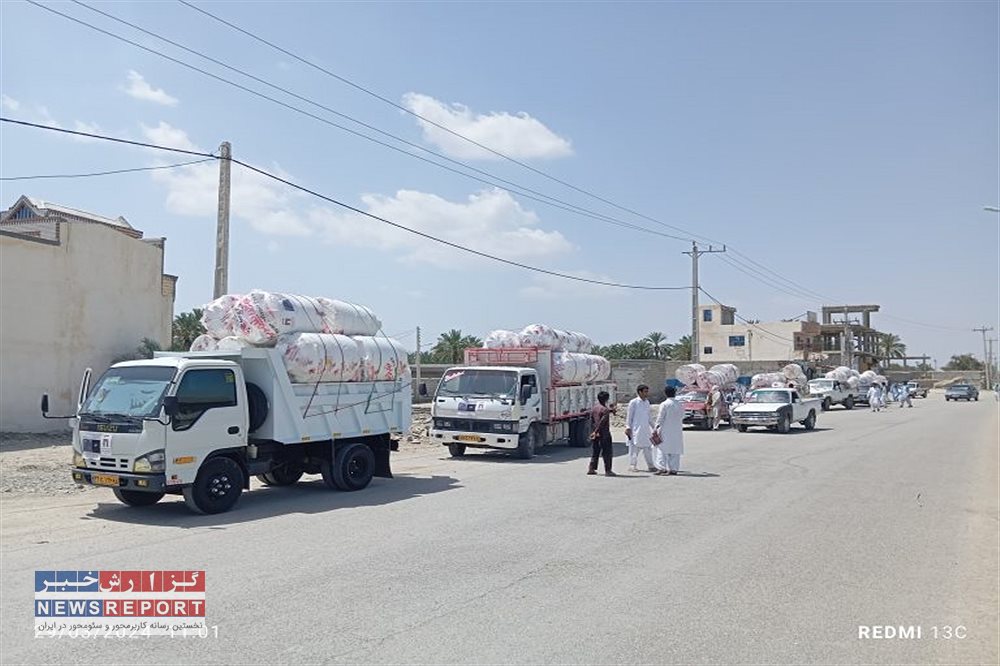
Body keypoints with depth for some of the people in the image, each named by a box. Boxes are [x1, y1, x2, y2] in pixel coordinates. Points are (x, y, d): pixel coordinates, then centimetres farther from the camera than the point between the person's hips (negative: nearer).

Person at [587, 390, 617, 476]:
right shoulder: (605, 410, -14)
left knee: (596, 452, 16)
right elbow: (602, 422, -20)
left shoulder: (593, 408, 8)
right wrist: (595, 432, -18)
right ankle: (608, 471, -2)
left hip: (595, 434, 7)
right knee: (607, 453, -1)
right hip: (604, 434, -7)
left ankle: (591, 469, 16)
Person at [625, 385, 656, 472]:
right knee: (634, 447, -1)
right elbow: (629, 416, -6)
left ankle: (650, 466, 14)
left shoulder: (647, 402, 11)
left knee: (648, 447, 8)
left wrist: (653, 426, 19)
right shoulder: (633, 402, -8)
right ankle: (632, 465, 6)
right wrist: (628, 427, -9)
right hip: (636, 429, -6)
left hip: (646, 429, 6)